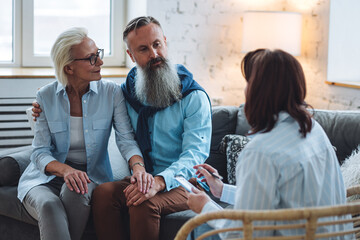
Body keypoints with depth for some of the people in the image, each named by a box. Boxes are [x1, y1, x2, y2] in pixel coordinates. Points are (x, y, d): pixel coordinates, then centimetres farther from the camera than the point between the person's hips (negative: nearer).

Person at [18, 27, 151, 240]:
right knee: (49, 205, -35)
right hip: (48, 177, 0)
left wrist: (138, 166, -32)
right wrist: (65, 170, -27)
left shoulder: (111, 93, -2)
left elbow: (126, 138, -9)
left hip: (92, 176, 0)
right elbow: (40, 152, -5)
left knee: (75, 193, -35)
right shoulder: (46, 96, -2)